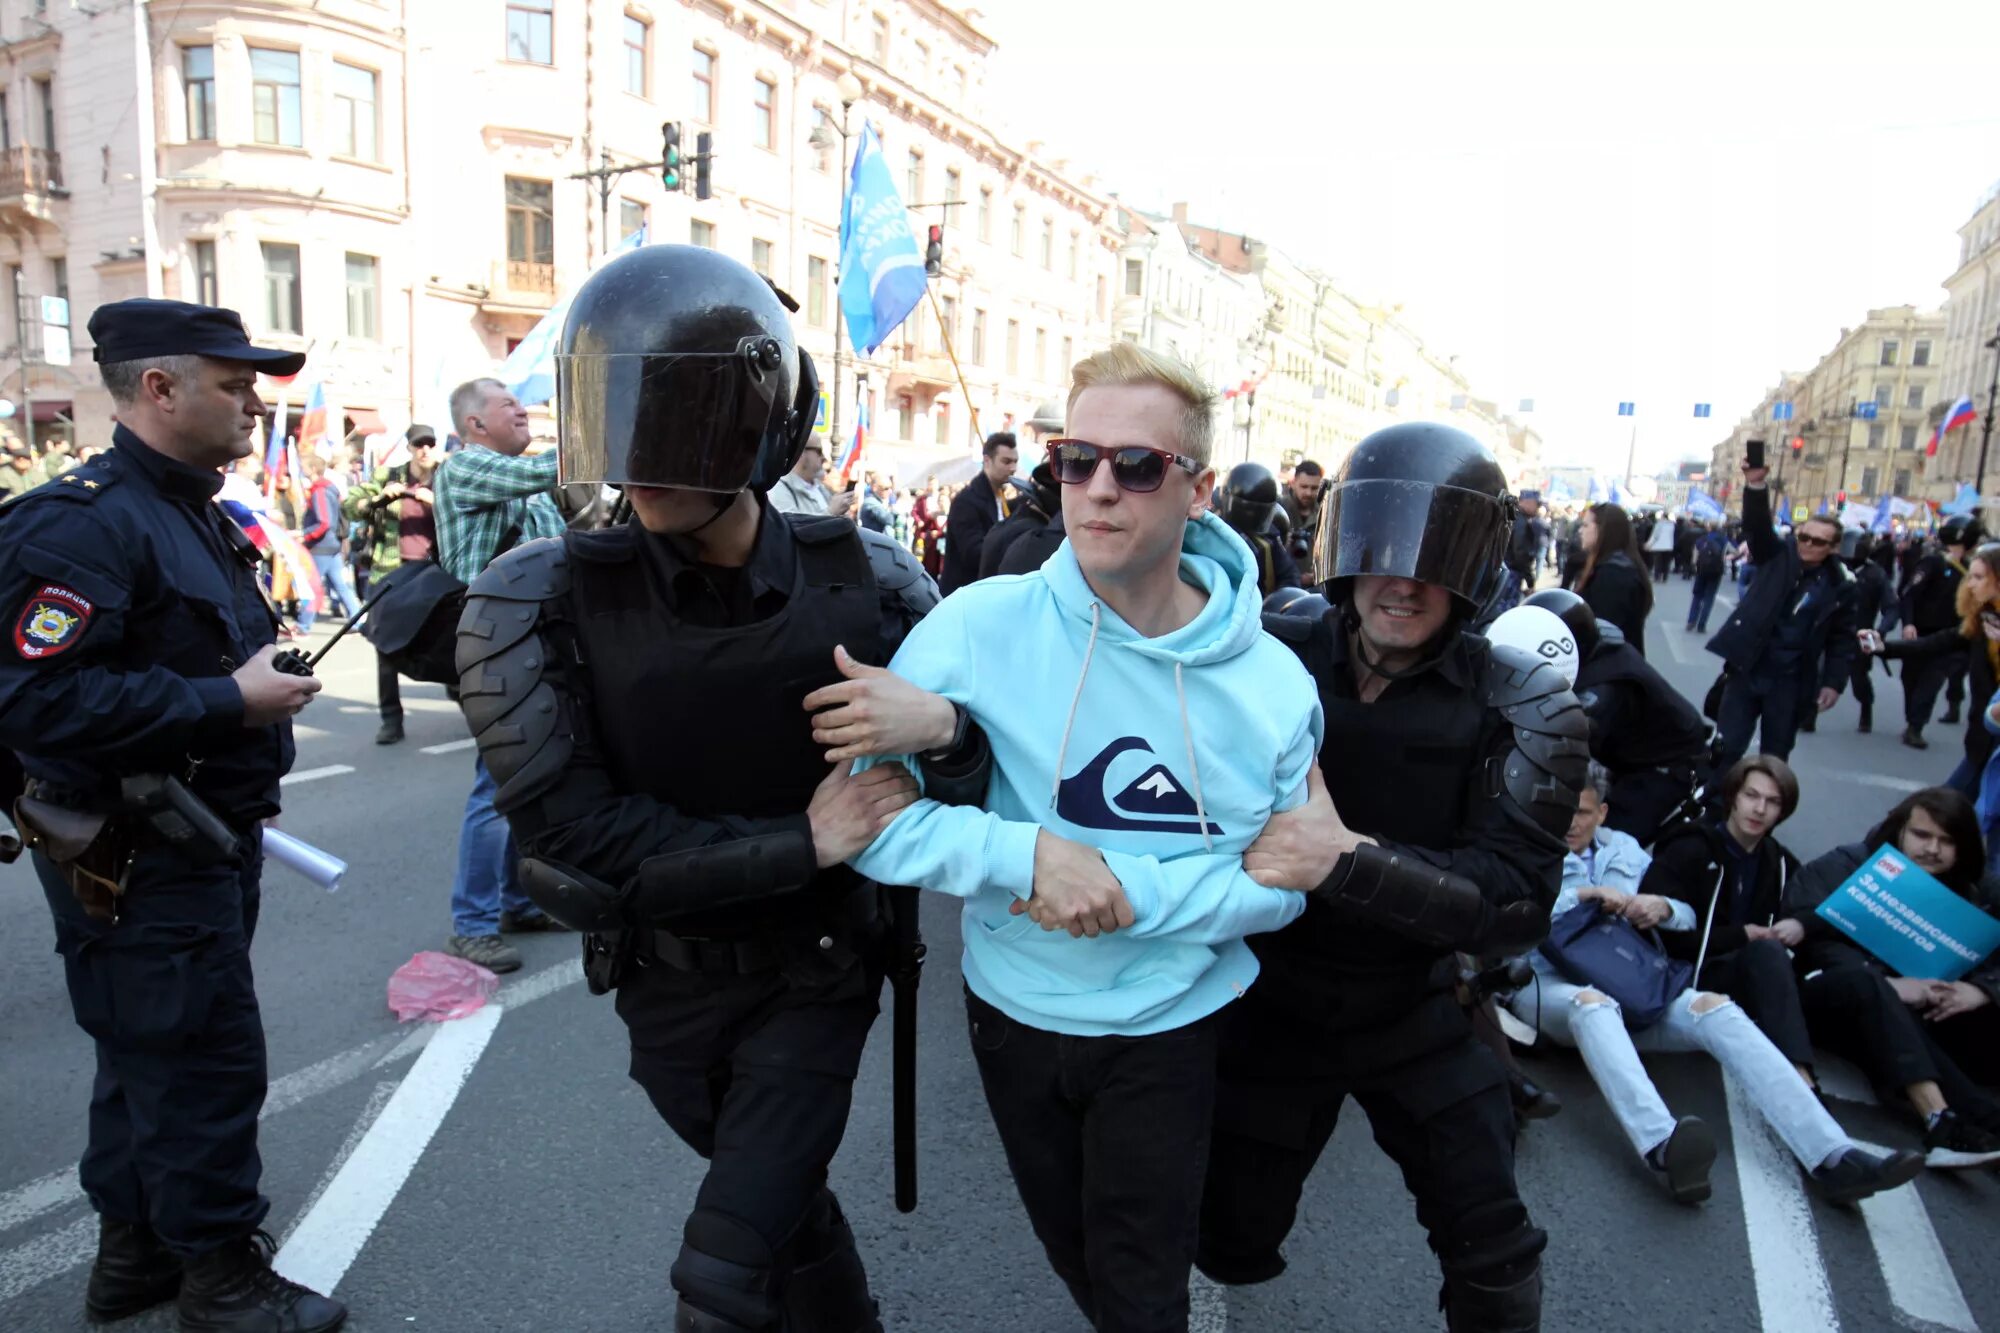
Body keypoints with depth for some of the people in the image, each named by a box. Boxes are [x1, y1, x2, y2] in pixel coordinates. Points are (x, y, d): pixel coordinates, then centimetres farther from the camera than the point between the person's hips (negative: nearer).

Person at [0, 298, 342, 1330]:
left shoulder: (193, 513, 13)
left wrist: (267, 678, 8)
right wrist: (227, 701, -25)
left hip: (203, 845, 10)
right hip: (136, 862, -10)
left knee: (149, 1055, 20)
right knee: (205, 1062, 0)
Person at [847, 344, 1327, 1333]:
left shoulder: (1271, 683, -14)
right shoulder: (976, 628, -19)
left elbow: (1280, 884, -7)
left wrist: (1136, 893, -24)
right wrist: (1026, 855, -30)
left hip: (1169, 1030, -1)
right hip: (1012, 1012, 1)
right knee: (1068, 1253, 27)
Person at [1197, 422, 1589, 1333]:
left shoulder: (1522, 711, -14)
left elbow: (1516, 905, -21)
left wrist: (1347, 857, -34)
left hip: (1415, 1014, 0)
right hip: (1270, 1003, 1)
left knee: (1494, 1257, 10)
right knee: (1231, 1245, 16)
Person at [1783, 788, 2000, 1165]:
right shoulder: (1843, 867, -1)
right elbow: (1812, 937, -16)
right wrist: (1885, 984, -29)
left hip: (1924, 1019, 4)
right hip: (1836, 1001, -4)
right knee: (1861, 980, -35)